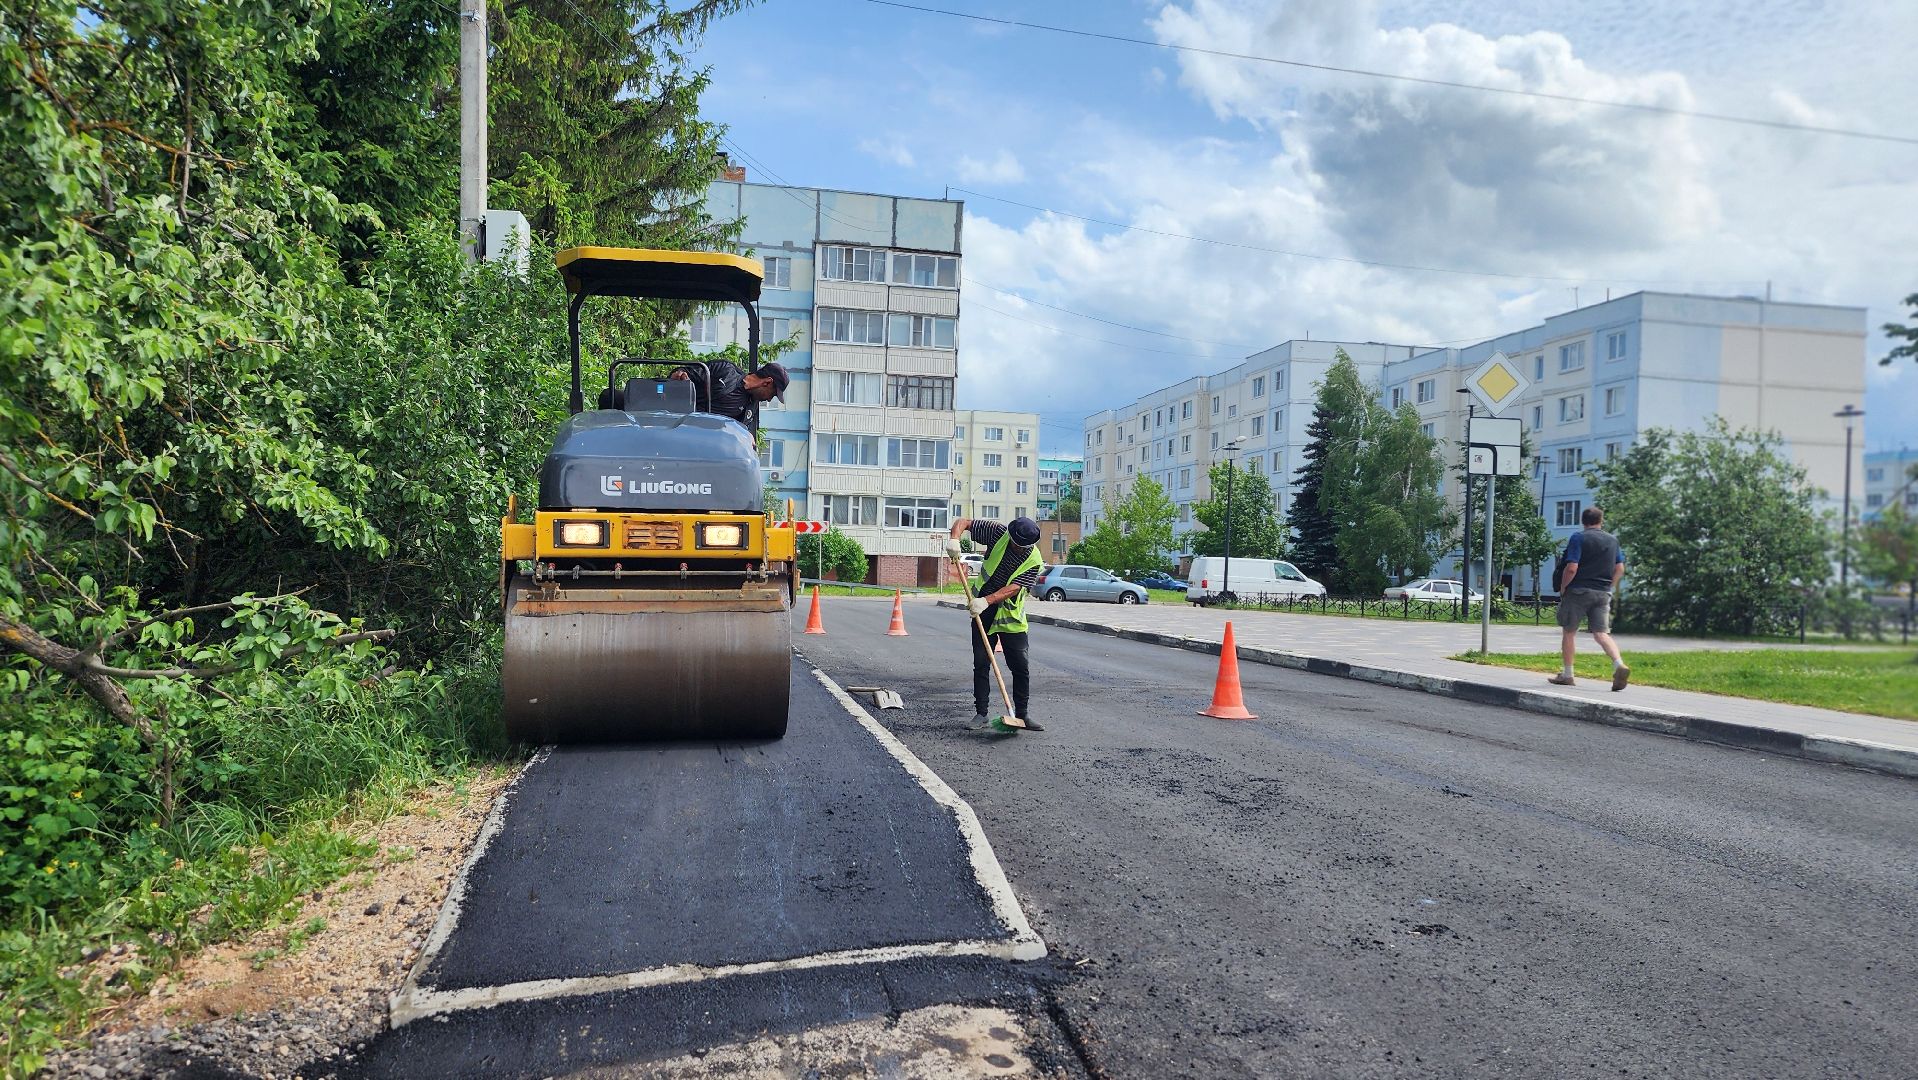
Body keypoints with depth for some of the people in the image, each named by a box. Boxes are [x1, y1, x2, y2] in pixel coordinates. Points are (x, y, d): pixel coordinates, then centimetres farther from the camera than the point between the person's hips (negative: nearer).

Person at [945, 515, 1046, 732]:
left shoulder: (1034, 560, -13)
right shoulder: (998, 533, -9)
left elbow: (1014, 588, -23)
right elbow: (963, 522, -5)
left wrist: (986, 600, -36)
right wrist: (954, 539, -26)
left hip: (1011, 615, -1)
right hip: (983, 611, 1)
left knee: (1020, 667, -1)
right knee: (981, 663, 1)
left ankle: (1022, 713, 12)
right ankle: (981, 713, 9)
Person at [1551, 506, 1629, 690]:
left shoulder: (1578, 539, -8)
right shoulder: (1613, 540, 10)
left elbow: (1572, 568, -16)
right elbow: (1620, 569, 11)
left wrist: (1562, 588, -3)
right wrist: (1609, 587, 20)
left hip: (1578, 591, -4)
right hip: (1603, 594, 4)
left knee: (1569, 632, 8)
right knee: (1601, 633, 1)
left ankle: (1567, 674, 13)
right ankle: (1619, 665, -22)